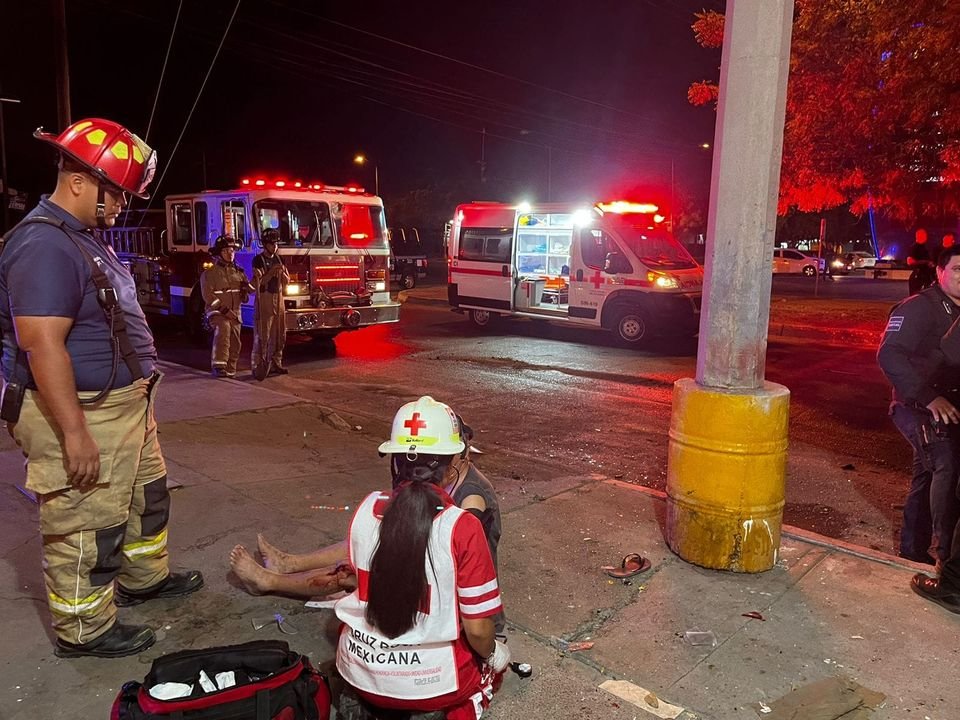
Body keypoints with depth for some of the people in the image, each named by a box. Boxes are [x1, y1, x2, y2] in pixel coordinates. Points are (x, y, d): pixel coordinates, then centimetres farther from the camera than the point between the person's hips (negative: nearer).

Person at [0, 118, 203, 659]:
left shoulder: (87, 238, 12)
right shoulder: (44, 245, -21)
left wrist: (139, 397, 23)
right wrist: (74, 433, -28)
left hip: (125, 406, 11)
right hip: (78, 414, -11)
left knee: (147, 496, 24)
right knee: (86, 529, 3)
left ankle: (143, 578, 43)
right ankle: (84, 630, 20)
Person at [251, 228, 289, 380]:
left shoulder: (279, 259, 13)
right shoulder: (258, 260, -5)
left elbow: (287, 281, 13)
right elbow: (258, 282, -12)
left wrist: (282, 272, -7)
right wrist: (271, 272, -19)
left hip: (278, 299, 6)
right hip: (264, 299, -6)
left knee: (279, 334, 7)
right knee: (262, 335, -8)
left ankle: (275, 363, 15)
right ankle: (258, 366, -7)